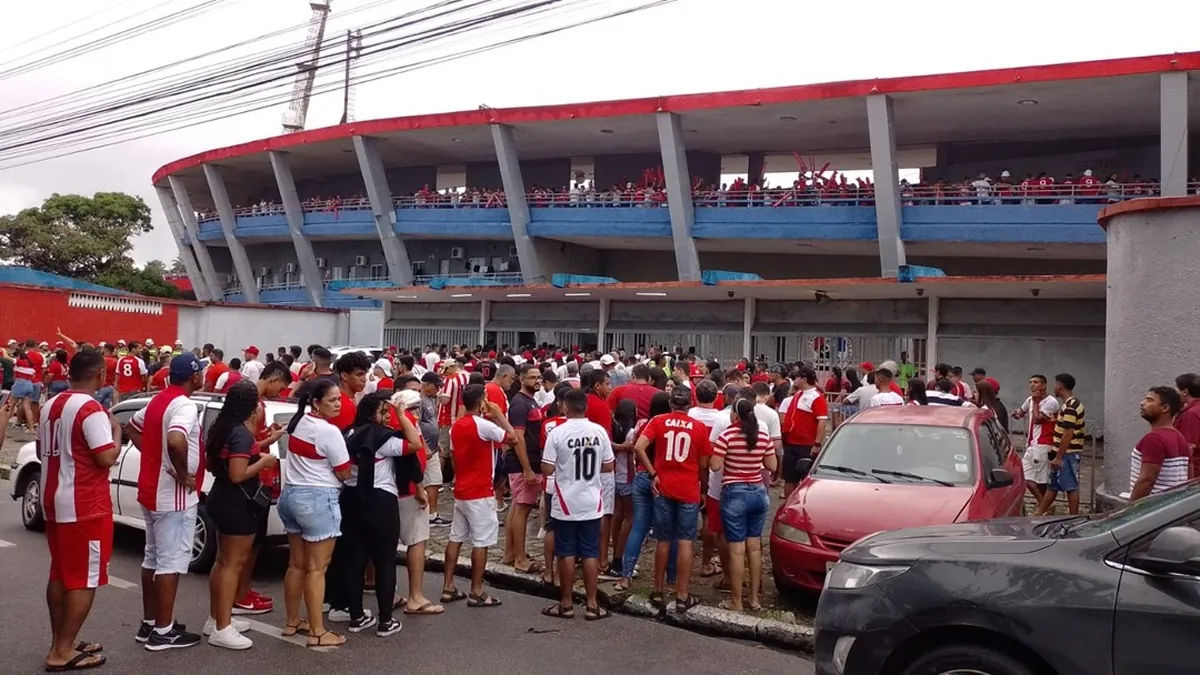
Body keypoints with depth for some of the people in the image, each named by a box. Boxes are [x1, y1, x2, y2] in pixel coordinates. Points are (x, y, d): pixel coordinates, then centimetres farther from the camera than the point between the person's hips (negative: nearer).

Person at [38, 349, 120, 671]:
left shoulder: (51, 405, 9)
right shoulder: (92, 409, -19)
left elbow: (42, 452, 19)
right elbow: (107, 458, -23)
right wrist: (115, 429, -8)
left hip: (54, 503, 9)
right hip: (86, 507, -9)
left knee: (60, 574, 17)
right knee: (85, 579, 0)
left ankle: (60, 643, 25)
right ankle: (62, 653, 3)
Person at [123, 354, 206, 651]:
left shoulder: (158, 400, 10)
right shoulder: (184, 406, -20)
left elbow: (131, 427, 25)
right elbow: (175, 441, -38)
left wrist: (152, 453, 15)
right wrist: (183, 474, -24)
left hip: (151, 491, 10)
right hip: (174, 495, -10)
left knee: (153, 558, 16)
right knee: (172, 561, -2)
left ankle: (149, 623, 25)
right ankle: (163, 631, 4)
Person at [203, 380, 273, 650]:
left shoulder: (221, 428, 8)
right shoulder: (242, 433, -21)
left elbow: (211, 465, 17)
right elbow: (238, 475, -26)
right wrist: (263, 461, -12)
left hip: (220, 499, 10)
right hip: (237, 505, -10)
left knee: (223, 560, 18)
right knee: (234, 564, -3)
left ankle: (215, 619, 28)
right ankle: (222, 629, 1)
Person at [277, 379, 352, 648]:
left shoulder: (298, 421, 8)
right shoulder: (329, 431, -18)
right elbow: (344, 473, -9)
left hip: (291, 494, 9)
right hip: (317, 499, -9)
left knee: (296, 564, 17)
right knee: (316, 568, -3)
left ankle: (292, 621, 27)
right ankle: (318, 632, 3)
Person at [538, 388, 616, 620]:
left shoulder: (557, 433, -13)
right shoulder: (600, 431, -5)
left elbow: (547, 470, -12)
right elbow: (608, 467, 2)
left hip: (565, 504, -2)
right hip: (592, 503, 2)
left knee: (567, 554, 8)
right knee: (591, 554, 9)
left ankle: (566, 604, 17)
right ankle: (592, 605, 14)